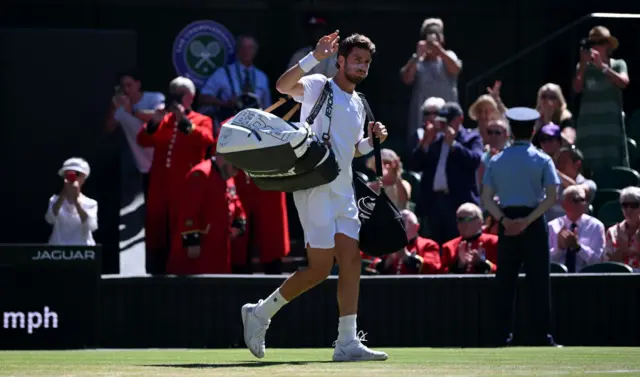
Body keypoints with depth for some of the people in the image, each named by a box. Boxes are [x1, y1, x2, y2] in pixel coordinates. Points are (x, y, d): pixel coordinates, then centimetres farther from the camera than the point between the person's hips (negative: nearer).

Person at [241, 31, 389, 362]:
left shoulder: (358, 105, 19)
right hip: (315, 186, -8)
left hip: (343, 191, 8)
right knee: (320, 267, -10)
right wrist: (315, 57, -33)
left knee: (351, 260, -3)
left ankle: (347, 342, -3)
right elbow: (283, 85, -24)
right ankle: (260, 313, 7)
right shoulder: (319, 86, -4)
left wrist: (371, 141, 9)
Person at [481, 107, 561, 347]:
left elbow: (486, 198, -1)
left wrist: (504, 219, -10)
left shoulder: (497, 161, 6)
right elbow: (552, 196, -12)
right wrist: (528, 220, -13)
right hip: (534, 223, -3)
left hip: (506, 224, 3)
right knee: (537, 280, -1)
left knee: (505, 281, 7)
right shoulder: (541, 160, -2)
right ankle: (540, 337, -4)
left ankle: (503, 337, 4)